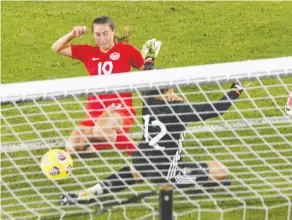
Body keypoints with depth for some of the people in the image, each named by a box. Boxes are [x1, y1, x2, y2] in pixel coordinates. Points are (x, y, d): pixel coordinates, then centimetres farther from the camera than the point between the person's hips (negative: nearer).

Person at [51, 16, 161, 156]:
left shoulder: (126, 50, 2)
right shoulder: (89, 52, 10)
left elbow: (147, 71, 10)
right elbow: (57, 48, 13)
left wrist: (150, 59, -10)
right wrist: (72, 35, -3)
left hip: (120, 109, -5)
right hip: (94, 112, 5)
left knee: (100, 130, -39)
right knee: (72, 148, -13)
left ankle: (125, 143, -8)